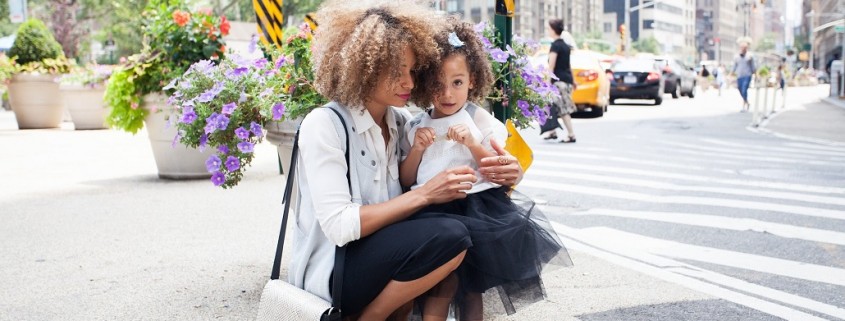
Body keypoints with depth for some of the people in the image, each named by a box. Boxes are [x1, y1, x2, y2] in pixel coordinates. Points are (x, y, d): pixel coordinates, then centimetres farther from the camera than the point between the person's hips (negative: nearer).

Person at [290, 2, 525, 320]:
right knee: (449, 235, -26)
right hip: (331, 270, -7)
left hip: (380, 251, 7)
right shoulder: (323, 125, -16)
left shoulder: (401, 121, 5)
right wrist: (423, 195, -24)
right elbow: (339, 227, -23)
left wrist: (497, 172, -12)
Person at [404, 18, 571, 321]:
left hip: (477, 203, -1)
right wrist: (416, 150, -4)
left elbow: (500, 173, 1)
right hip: (432, 207, 2)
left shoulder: (481, 121, 4)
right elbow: (406, 181, 13)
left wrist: (473, 144, -12)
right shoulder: (415, 126, 12)